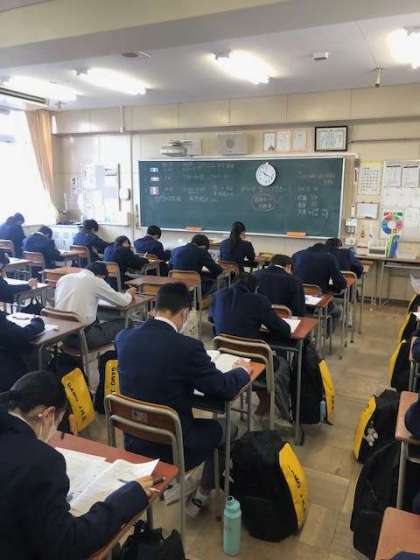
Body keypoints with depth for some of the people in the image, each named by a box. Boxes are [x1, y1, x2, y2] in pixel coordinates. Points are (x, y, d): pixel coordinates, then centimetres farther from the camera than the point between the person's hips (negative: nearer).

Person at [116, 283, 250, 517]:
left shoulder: (124, 337, -8)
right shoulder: (187, 347, -24)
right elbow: (224, 389, -14)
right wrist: (243, 371, 6)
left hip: (134, 441, 6)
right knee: (219, 428, 24)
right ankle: (203, 496, 36)